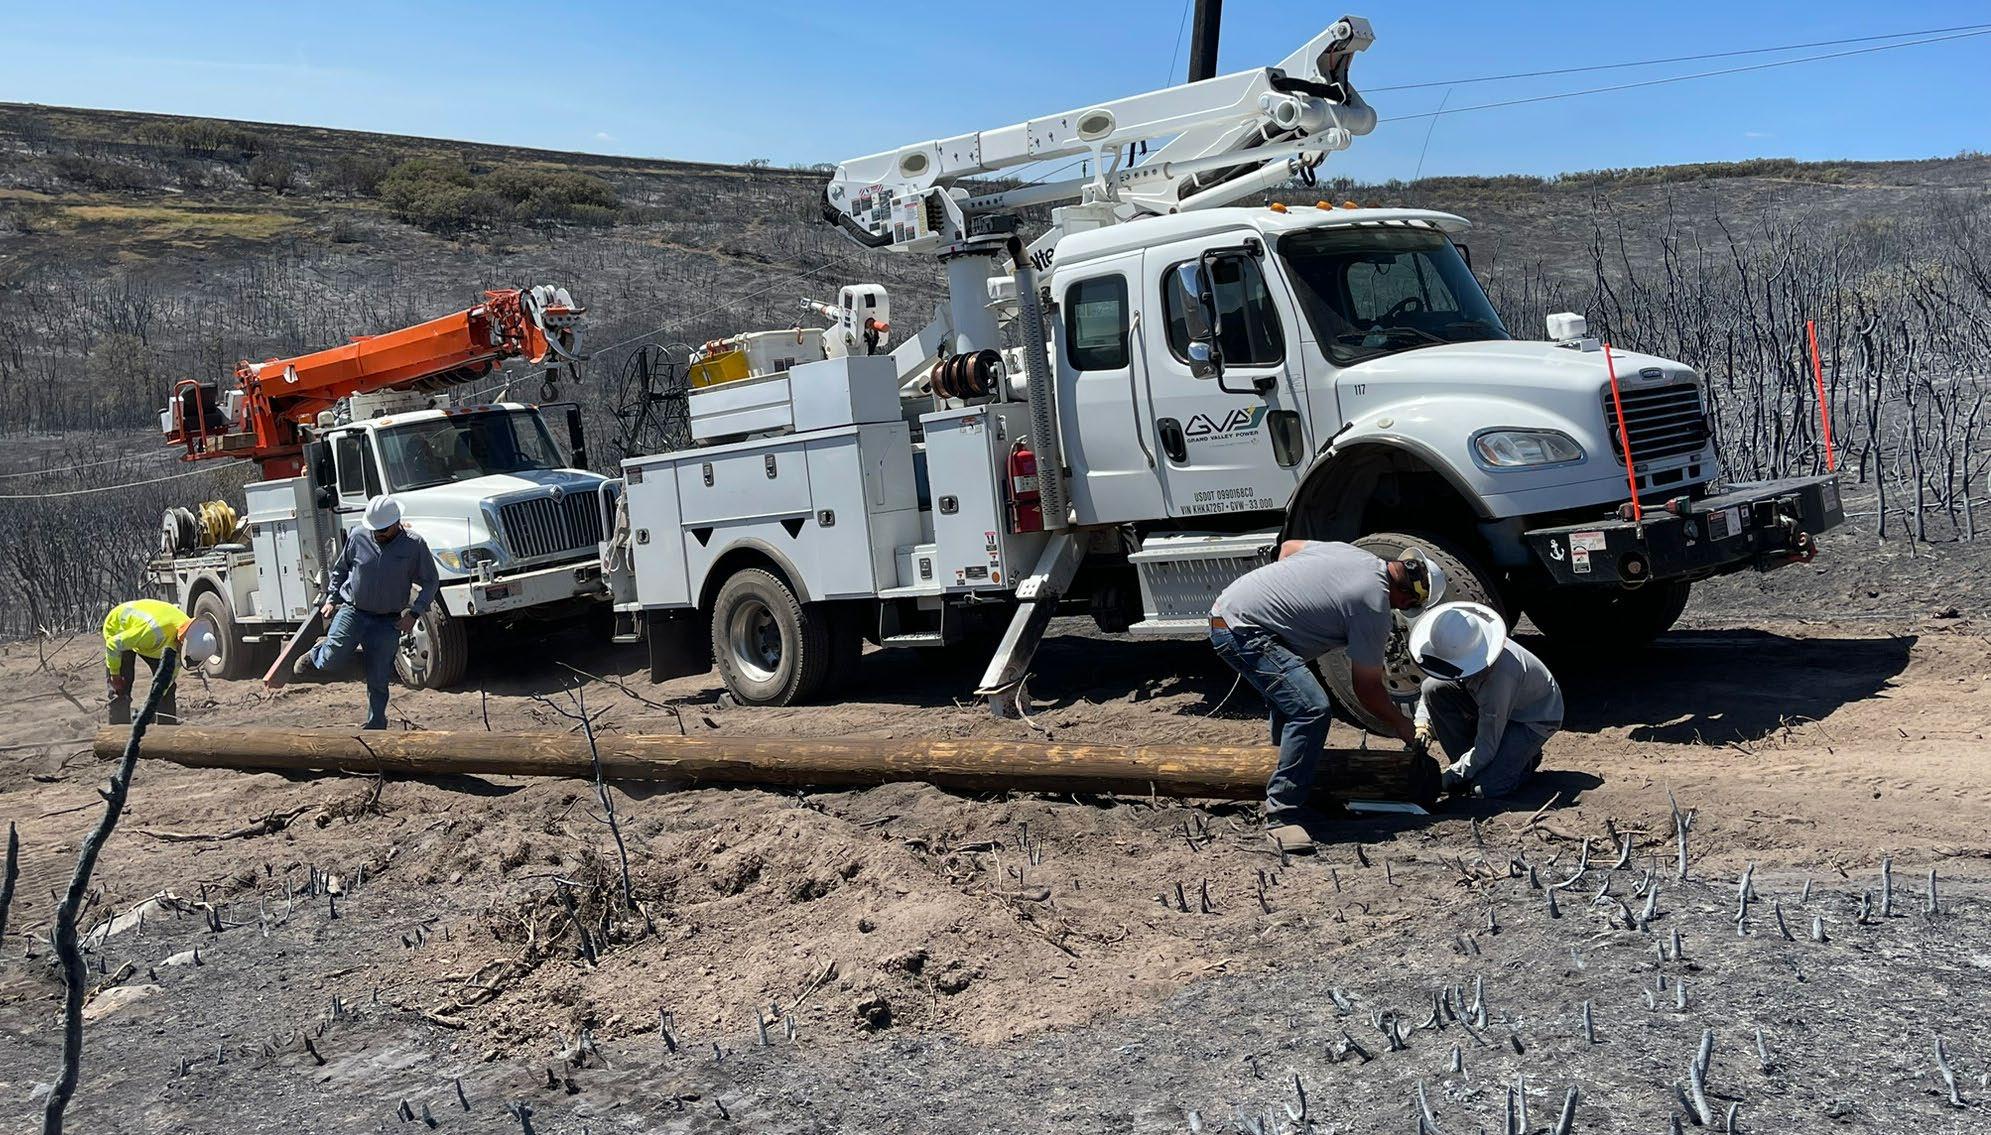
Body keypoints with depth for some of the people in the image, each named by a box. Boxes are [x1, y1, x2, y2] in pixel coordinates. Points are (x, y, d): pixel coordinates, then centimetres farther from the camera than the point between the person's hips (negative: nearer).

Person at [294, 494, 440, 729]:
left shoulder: (414, 545, -7)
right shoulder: (357, 536, -2)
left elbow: (430, 583, 0)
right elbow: (340, 570, 14)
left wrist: (414, 613, -10)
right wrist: (331, 599, 6)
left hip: (388, 621, 0)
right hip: (352, 610, 0)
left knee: (378, 681, 3)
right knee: (333, 658, -21)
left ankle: (375, 725, 18)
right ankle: (315, 658, 14)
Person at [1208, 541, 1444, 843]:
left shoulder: (1352, 552, 12)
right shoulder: (1374, 608, -10)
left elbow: (1288, 546, 30)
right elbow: (1367, 688, -1)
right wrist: (1400, 724, 16)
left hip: (1224, 608, 10)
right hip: (1243, 631, -10)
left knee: (1290, 700, 27)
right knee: (1310, 710, -18)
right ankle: (1282, 815, -14)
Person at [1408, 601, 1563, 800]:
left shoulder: (1498, 677, -41)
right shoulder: (1456, 651, -21)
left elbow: (1486, 748, -33)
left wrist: (1448, 778, -27)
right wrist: (1422, 725, -15)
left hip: (1535, 718, -7)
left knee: (1487, 788, -26)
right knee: (1433, 688, -18)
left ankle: (1524, 757, 7)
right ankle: (1467, 764, -3)